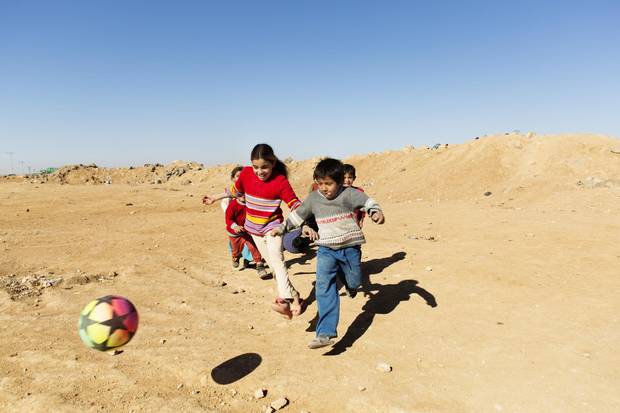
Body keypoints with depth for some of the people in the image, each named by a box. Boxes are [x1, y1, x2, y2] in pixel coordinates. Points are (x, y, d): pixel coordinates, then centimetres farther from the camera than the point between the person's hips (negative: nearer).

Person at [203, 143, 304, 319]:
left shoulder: (280, 181, -21)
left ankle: (284, 299, -32)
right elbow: (235, 191, 11)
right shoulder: (246, 173, -9)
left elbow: (295, 204, -19)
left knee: (276, 259, -23)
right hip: (254, 227, 5)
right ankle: (293, 297, 17)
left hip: (273, 226, -5)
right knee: (271, 263, 8)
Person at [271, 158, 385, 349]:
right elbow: (298, 214, 17)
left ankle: (344, 271, 51)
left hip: (350, 247, -1)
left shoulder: (349, 194, -7)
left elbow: (367, 201, -16)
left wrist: (376, 212, -38)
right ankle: (325, 333, -20)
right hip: (326, 249, 1)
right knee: (324, 286, -17)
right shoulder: (313, 198, 4)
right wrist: (282, 228, 22)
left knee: (354, 283, 13)